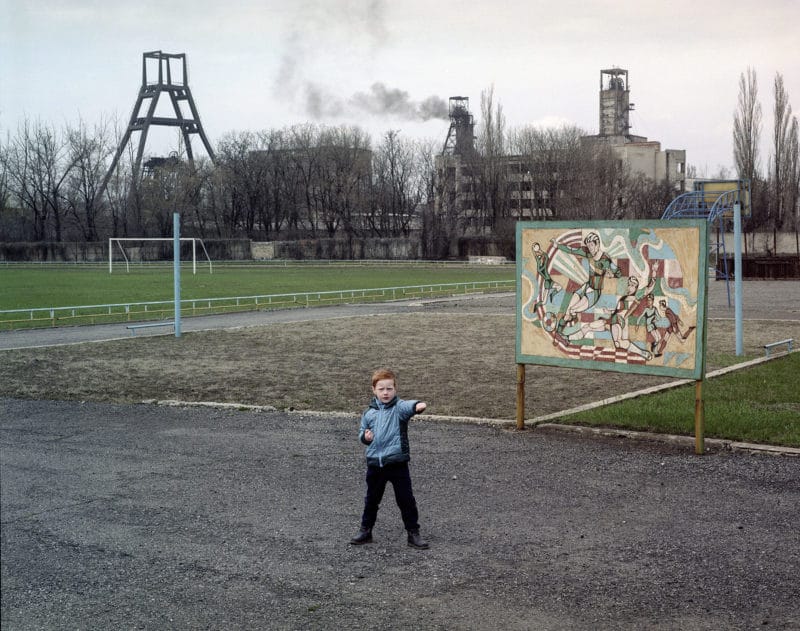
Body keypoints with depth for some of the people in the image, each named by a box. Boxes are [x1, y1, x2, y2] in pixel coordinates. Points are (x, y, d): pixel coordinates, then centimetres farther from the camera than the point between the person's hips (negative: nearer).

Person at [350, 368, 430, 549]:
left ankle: (413, 533, 15)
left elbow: (408, 406, -32)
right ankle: (365, 531, 32)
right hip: (375, 463, 4)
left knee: (406, 499, 2)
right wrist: (365, 437, -6)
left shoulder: (399, 407, -8)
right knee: (371, 499, 17)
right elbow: (362, 432, 18)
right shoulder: (369, 413, 5)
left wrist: (418, 405, -56)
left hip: (397, 463, -4)